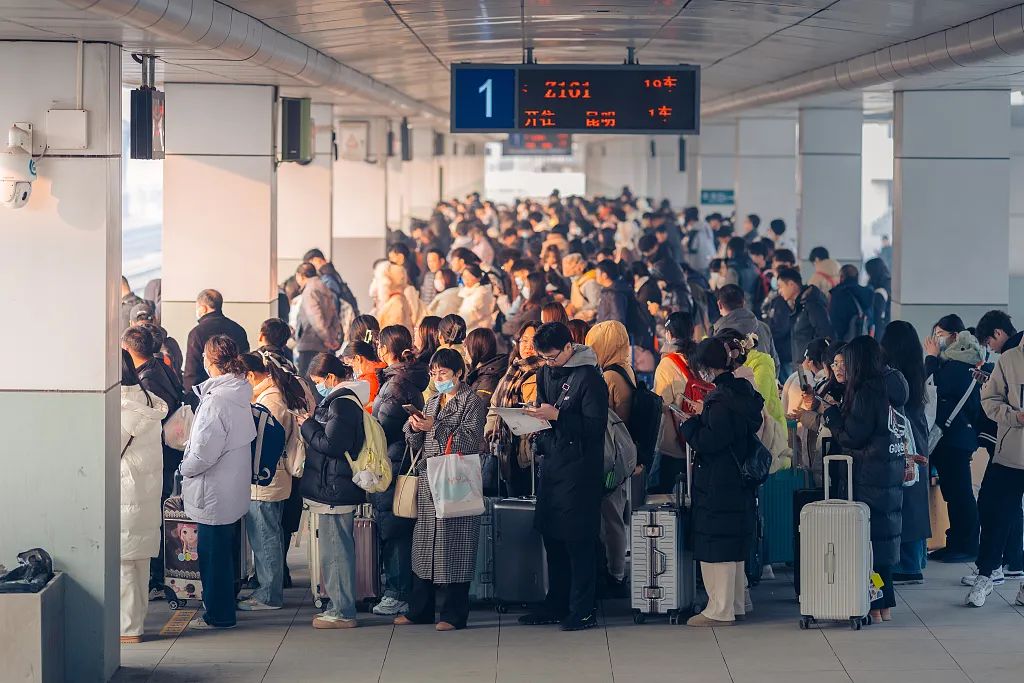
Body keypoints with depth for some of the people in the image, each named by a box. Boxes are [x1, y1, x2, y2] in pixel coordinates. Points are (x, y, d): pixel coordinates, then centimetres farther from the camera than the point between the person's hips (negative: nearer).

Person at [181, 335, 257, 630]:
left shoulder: (216, 400, -24)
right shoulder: (240, 394, 5)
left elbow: (204, 450, -25)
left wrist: (185, 468, -6)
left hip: (214, 492, -9)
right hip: (235, 488, 9)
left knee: (213, 553, 2)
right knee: (226, 548, 19)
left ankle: (218, 614, 10)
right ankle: (225, 605, 30)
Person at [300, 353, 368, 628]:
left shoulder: (341, 404, -17)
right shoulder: (340, 400, 17)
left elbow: (331, 444, -22)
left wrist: (307, 426, -9)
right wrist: (311, 426, 8)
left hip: (334, 491, -11)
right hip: (335, 489, 11)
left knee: (335, 551, -6)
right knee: (339, 550, 15)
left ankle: (343, 612, -3)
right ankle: (341, 607, 22)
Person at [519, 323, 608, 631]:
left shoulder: (589, 377, -13)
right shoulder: (546, 373, 12)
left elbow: (596, 424, -18)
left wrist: (557, 416, -22)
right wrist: (535, 418, 0)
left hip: (579, 469, -8)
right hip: (551, 464, 8)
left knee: (577, 540, -5)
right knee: (551, 536, 12)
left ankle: (582, 611, 0)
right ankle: (556, 605, 22)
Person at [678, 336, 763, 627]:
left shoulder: (721, 399, -21)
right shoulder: (744, 391, 7)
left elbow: (708, 442, -22)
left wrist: (688, 423, -6)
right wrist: (703, 414, 19)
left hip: (719, 485, -9)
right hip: (739, 482, 9)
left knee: (715, 547, -3)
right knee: (733, 545, 18)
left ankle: (720, 610, 1)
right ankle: (737, 604, 26)